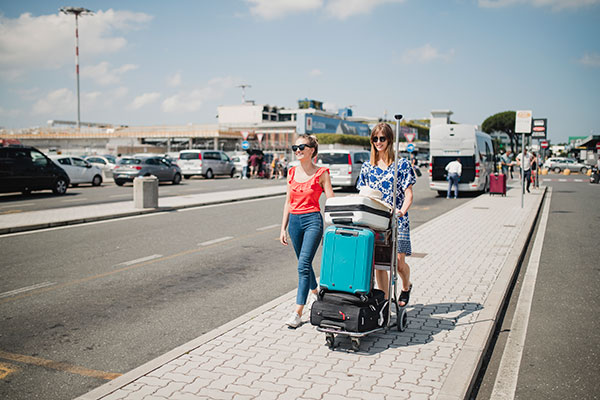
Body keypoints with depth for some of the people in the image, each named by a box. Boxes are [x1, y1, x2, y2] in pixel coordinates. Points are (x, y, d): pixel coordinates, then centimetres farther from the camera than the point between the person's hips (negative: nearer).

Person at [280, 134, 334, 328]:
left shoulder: (321, 173, -4)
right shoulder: (292, 172, 9)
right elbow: (288, 202, 14)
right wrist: (283, 228, 11)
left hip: (313, 220, -5)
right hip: (294, 220, 5)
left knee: (303, 265, -12)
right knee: (304, 264, 16)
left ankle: (298, 311, -8)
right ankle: (316, 294, 40)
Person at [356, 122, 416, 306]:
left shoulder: (402, 164, 1)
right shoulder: (367, 167, 11)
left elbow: (408, 194, -3)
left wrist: (402, 211, -21)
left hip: (397, 221, -3)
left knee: (399, 261, -4)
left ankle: (406, 287, 29)